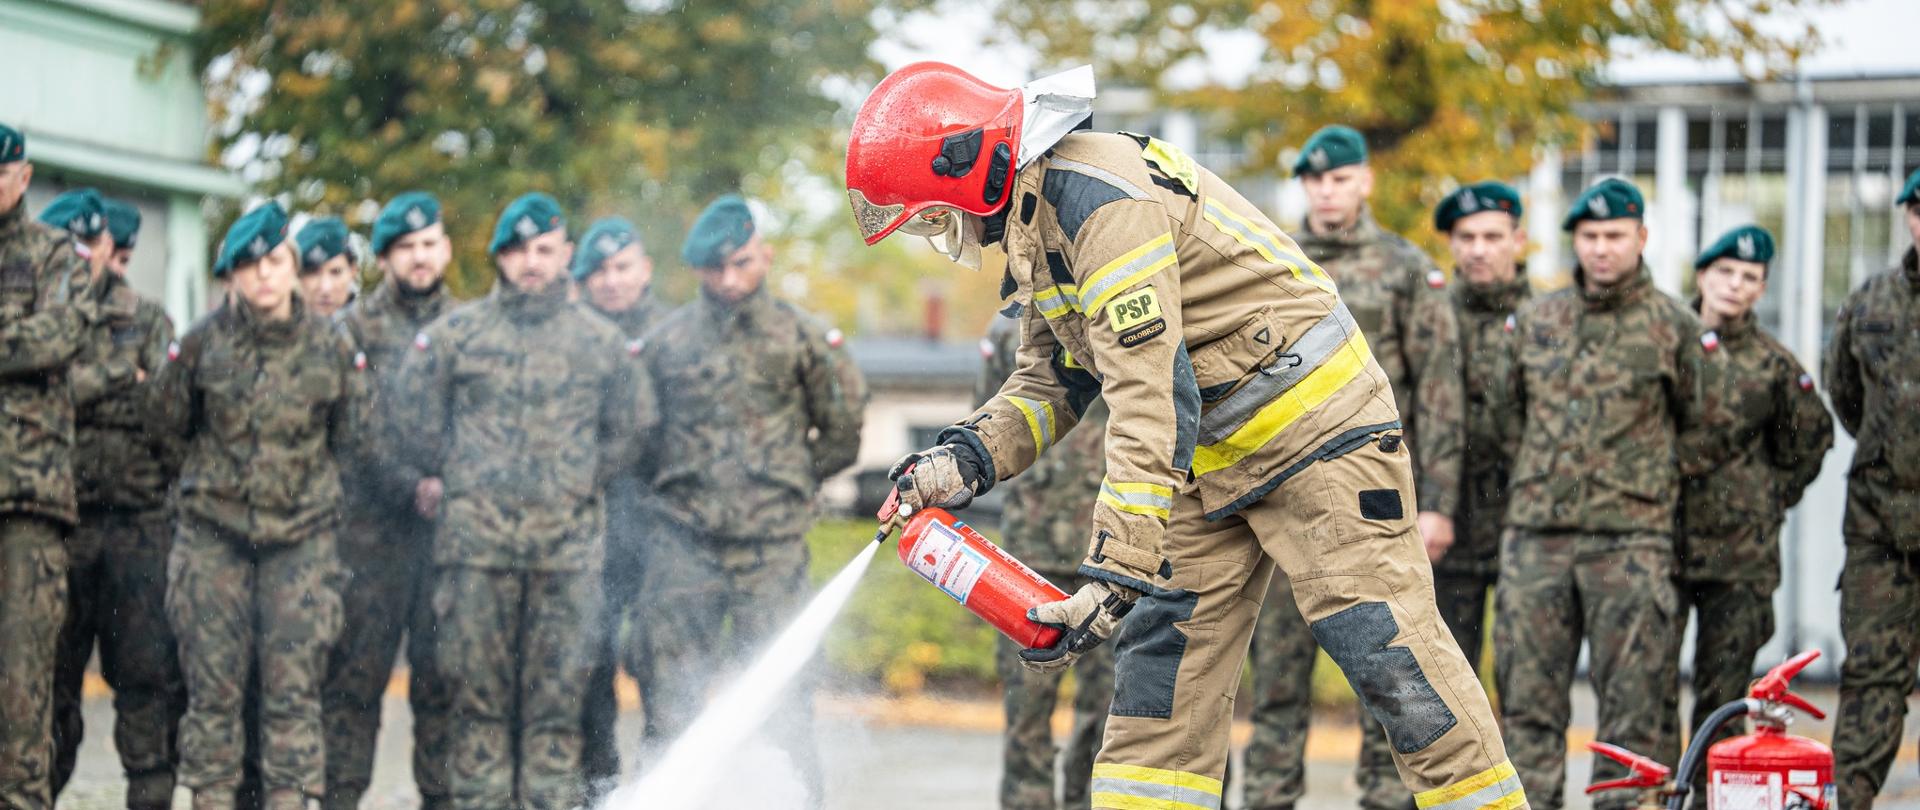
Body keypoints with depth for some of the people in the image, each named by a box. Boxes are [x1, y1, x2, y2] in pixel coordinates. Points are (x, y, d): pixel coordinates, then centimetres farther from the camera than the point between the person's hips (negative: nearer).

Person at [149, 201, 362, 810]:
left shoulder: (331, 348, 3)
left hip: (301, 536, 0)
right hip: (213, 532, 0)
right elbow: (167, 425, 9)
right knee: (213, 684, 0)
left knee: (294, 686, -3)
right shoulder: (204, 342, 0)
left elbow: (350, 440, 14)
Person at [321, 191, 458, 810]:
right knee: (357, 672, -3)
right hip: (374, 526, -2)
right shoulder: (355, 328, 6)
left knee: (442, 679, 2)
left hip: (451, 527, 2)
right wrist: (415, 485, -17)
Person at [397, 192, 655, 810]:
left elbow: (630, 428, 19)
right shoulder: (454, 334, 9)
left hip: (567, 541, 0)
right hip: (474, 537, 0)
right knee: (478, 681, 0)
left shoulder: (601, 342, 11)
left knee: (558, 684, -1)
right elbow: (418, 418, 15)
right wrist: (445, 477, 13)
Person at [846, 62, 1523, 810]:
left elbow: (1153, 403, -31)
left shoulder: (1102, 197, -25)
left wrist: (1115, 574, -33)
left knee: (1385, 646, -11)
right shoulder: (1034, 218, 7)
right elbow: (1052, 379, 14)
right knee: (1160, 650, 4)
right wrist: (968, 458, -5)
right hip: (1212, 456, 10)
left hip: (1314, 421, -10)